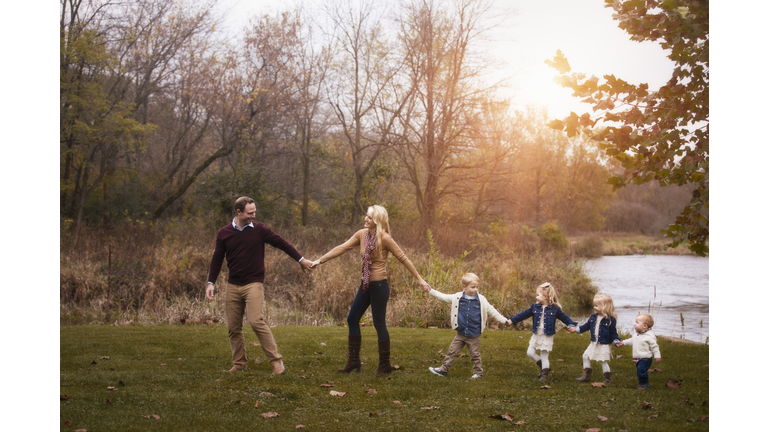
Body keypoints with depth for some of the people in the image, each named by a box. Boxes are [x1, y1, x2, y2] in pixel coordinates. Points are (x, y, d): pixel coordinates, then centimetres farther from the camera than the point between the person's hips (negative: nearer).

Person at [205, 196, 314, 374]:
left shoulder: (259, 230, -2)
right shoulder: (224, 233, 4)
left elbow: (281, 243, 5)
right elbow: (217, 259, 10)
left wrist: (301, 260, 7)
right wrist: (210, 282, 3)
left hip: (253, 284, -3)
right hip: (233, 286, 4)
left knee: (256, 321, -19)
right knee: (233, 327, 6)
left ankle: (276, 361, -13)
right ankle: (239, 363, 21)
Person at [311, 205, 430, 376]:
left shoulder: (385, 238, -14)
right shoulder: (362, 234, 3)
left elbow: (402, 258, -10)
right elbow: (342, 248, 3)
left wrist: (419, 278, -9)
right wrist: (320, 260, -2)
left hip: (379, 286, -7)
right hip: (365, 285, 7)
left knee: (379, 324, 0)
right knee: (352, 319, 9)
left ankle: (385, 364, 14)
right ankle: (354, 361, 19)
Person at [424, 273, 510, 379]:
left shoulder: (481, 300, -6)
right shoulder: (457, 298, -4)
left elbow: (492, 311, 3)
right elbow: (443, 297, 4)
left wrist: (504, 321, 3)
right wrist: (430, 291, 1)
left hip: (474, 335, -2)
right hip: (460, 334, 2)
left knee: (475, 354, 8)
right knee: (452, 351, 7)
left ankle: (478, 372, 23)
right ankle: (444, 370, 17)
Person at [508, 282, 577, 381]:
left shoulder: (555, 309, -8)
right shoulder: (535, 307, 2)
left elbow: (564, 317, 0)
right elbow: (524, 314, 9)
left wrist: (571, 325, -14)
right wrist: (512, 320, 9)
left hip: (547, 336, -5)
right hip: (536, 335, 5)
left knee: (544, 356, 0)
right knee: (530, 353, 5)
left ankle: (545, 374, 17)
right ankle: (542, 366, 25)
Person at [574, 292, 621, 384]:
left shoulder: (610, 320, -14)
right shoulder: (594, 316, 3)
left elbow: (613, 333, -9)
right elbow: (587, 325, 16)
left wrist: (616, 341, -22)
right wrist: (577, 329, 14)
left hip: (604, 345, -7)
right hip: (594, 343, 7)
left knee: (603, 361, -2)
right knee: (586, 356, 9)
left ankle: (607, 379, 13)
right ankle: (586, 376, 20)